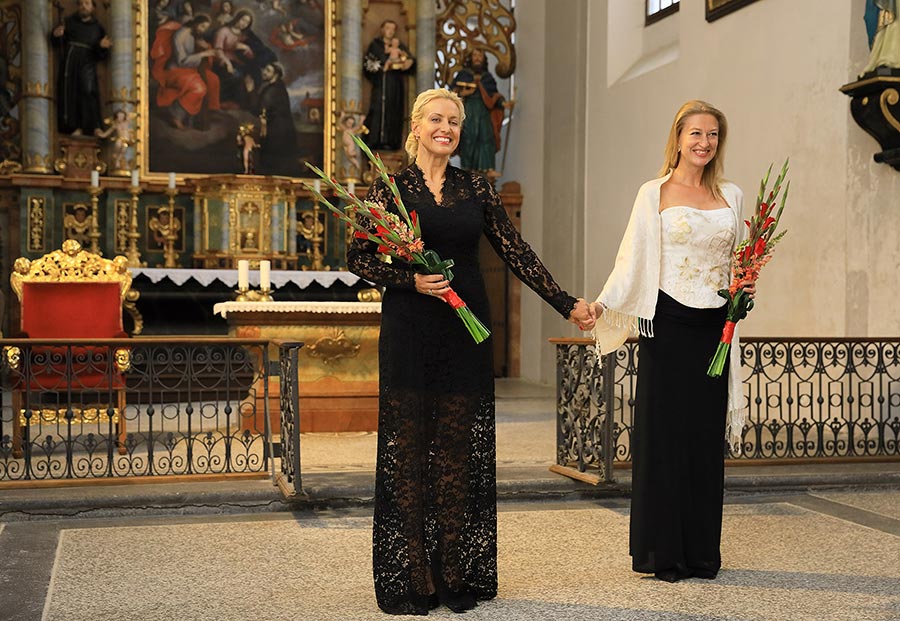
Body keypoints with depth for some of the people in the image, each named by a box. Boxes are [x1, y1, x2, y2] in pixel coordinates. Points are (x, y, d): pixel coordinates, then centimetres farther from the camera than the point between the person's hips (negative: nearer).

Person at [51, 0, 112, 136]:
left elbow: (101, 55, 12)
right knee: (70, 92, -10)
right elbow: (58, 43, 15)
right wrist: (56, 35, -7)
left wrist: (102, 46, -10)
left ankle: (95, 127, -25)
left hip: (87, 61, -1)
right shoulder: (69, 22, 17)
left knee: (89, 88, -20)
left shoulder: (98, 28, 17)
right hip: (69, 60, 1)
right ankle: (76, 127, -14)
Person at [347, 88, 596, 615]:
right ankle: (409, 581, 9)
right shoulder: (390, 187, 2)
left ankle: (458, 576, 14)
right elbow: (358, 257, 1)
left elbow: (516, 252, 9)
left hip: (466, 333, 3)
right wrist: (411, 279, -14)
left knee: (461, 450, 5)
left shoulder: (476, 188, 10)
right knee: (408, 447, 0)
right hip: (409, 332, -2)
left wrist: (567, 304, 4)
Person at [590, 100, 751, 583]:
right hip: (668, 325, -4)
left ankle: (702, 551, 16)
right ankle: (661, 553, 9)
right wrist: (602, 304, -20)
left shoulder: (731, 196, 13)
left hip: (714, 326, 4)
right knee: (663, 434, 0)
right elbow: (632, 261, -6)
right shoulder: (654, 194, 0)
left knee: (707, 436, 7)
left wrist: (746, 288, 0)